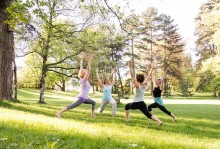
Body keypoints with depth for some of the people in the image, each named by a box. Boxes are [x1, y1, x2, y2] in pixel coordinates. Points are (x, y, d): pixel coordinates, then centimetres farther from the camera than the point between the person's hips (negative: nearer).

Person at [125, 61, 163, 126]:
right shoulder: (145, 85, 2)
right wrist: (151, 68, 17)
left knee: (127, 106, 26)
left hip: (135, 104, -4)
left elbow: (132, 75, -20)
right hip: (142, 103, 4)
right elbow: (148, 76, 10)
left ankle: (127, 119, 26)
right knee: (148, 115, -6)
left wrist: (130, 67, -24)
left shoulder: (137, 86, -12)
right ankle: (159, 121, -30)